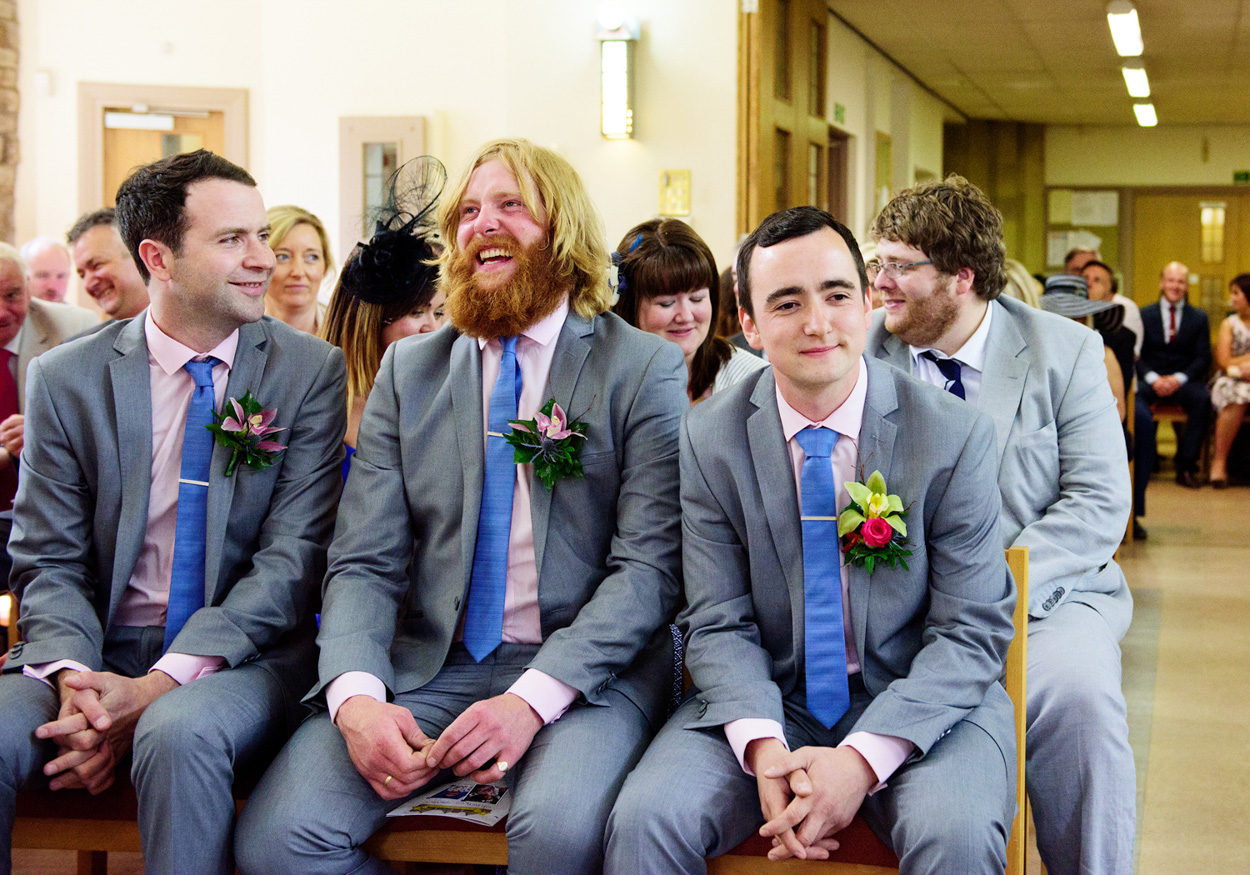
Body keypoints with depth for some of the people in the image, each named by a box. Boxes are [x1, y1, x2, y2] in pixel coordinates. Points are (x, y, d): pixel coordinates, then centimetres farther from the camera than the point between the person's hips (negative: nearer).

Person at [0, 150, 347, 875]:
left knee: (180, 732, -34)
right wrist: (75, 678, -20)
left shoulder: (311, 370, 1)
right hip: (99, 646, 2)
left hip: (242, 652, -1)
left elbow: (292, 558, -6)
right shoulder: (65, 379, 5)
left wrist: (159, 686, -18)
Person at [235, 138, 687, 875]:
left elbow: (649, 566, -6)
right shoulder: (408, 370, 12)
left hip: (587, 670, -3)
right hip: (430, 666, 3)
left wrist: (533, 698, -20)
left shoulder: (647, 367, 2)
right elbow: (363, 563, 5)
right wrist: (356, 695, -15)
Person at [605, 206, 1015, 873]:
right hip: (770, 699, 1)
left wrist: (864, 758, -22)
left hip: (918, 701, -1)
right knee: (645, 818, -24)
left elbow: (972, 630, -8)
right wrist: (763, 745, -23)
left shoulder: (955, 435, -7)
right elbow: (719, 623, -2)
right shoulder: (709, 437, -1)